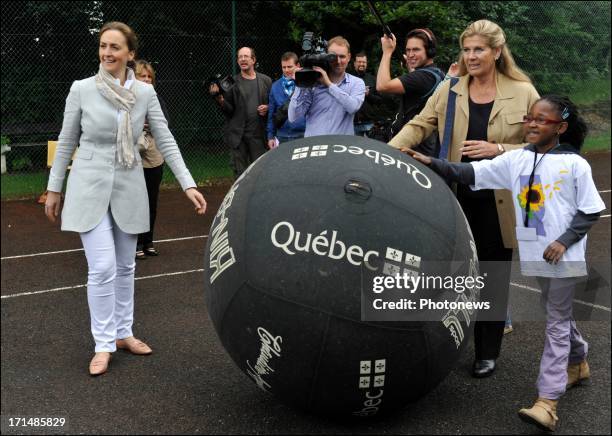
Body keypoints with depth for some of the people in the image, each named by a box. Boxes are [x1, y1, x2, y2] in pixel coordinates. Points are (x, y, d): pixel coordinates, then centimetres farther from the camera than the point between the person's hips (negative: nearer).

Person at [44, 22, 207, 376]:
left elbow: (165, 140, -2)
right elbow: (67, 142, 2)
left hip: (129, 187, 3)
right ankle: (104, 345, 5)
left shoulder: (145, 92, -2)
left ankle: (123, 333, 26)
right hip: (90, 186, -2)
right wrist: (54, 189, 6)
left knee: (126, 267, 11)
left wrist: (188, 184, -11)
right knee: (103, 268, -8)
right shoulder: (82, 89, -6)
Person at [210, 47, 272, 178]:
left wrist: (267, 108, -7)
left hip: (259, 134, 1)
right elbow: (229, 110, 0)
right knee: (240, 173, 4)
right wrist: (219, 99, -17)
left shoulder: (265, 81, 8)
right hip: (238, 135, -1)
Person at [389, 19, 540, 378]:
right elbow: (418, 126, -3)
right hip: (458, 198, 1)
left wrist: (497, 150, -17)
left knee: (493, 278, 10)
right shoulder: (449, 90, 3)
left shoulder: (523, 92, -3)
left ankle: (488, 353, 26)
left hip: (499, 201, -1)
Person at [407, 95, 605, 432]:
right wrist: (433, 164, -13)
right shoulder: (516, 159, 2)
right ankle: (577, 363, 46)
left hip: (564, 255, -5)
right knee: (557, 313, 21)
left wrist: (565, 240, -16)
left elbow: (590, 211, -5)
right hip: (534, 253, 5)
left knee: (556, 323, -3)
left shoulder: (574, 164, -9)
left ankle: (547, 401, -4)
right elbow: (470, 173, -3)